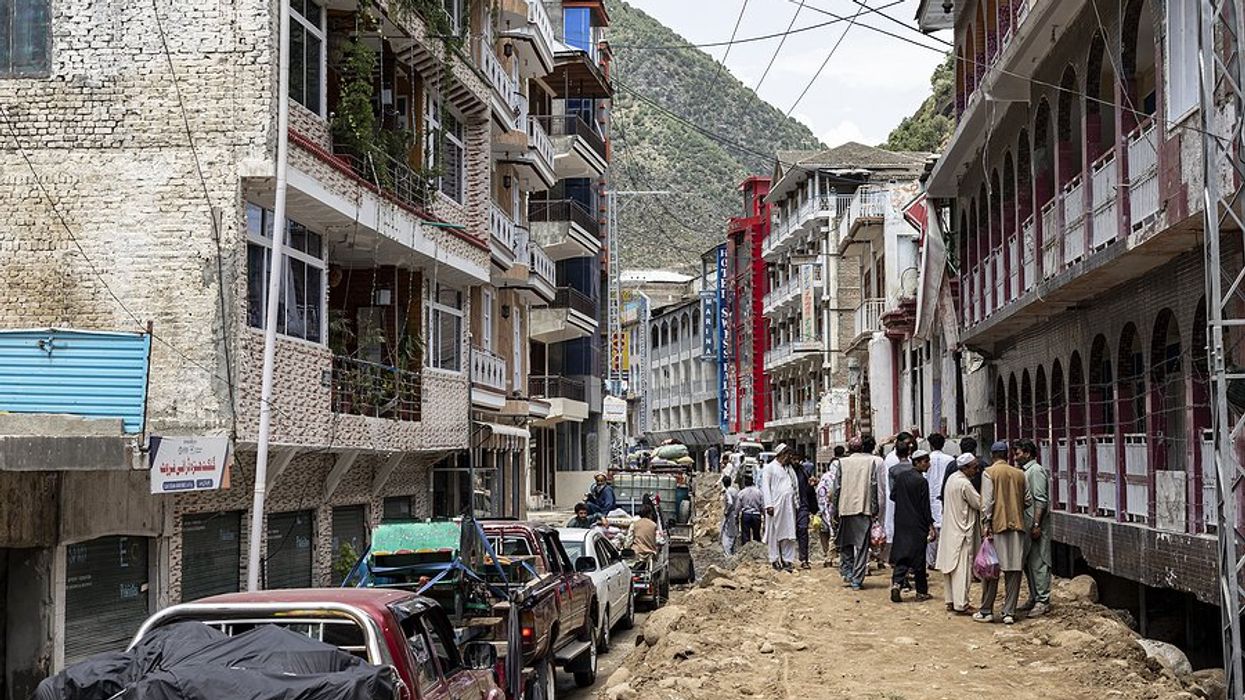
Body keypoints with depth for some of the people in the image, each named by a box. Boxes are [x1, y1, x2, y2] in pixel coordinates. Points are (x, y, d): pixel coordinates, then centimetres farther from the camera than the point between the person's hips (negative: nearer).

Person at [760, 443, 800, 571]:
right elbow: (765, 487, -5)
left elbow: (795, 485, 22)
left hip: (789, 505, 6)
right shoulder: (769, 468, 1)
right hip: (776, 505, -6)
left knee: (789, 533, 2)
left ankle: (787, 560, 5)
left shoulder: (789, 468, 20)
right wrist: (769, 505, -13)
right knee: (775, 533, -1)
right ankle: (774, 560, 6)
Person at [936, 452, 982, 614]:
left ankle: (951, 600, 18)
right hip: (962, 531, -9)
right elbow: (980, 504, -14)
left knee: (950, 565, 12)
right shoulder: (965, 484, -20)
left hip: (949, 529, 9)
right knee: (962, 568, -5)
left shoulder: (952, 478, 8)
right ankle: (961, 604, -4)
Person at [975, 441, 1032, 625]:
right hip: (1016, 526, 3)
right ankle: (1009, 612, 4)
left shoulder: (989, 473, -5)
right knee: (1014, 570, 5)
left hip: (997, 526, -3)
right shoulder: (1019, 474, 7)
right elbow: (1028, 500, 10)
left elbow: (987, 502, -11)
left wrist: (986, 524, -9)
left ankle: (986, 611, 8)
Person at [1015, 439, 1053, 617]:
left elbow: (1041, 500, -19)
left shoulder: (1036, 471, -13)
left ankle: (1043, 601, -4)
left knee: (1038, 562, -7)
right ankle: (1034, 597, 21)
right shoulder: (1025, 471, 17)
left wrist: (1037, 524, -22)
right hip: (1026, 523, 10)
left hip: (1035, 524, -10)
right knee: (1028, 562, 13)